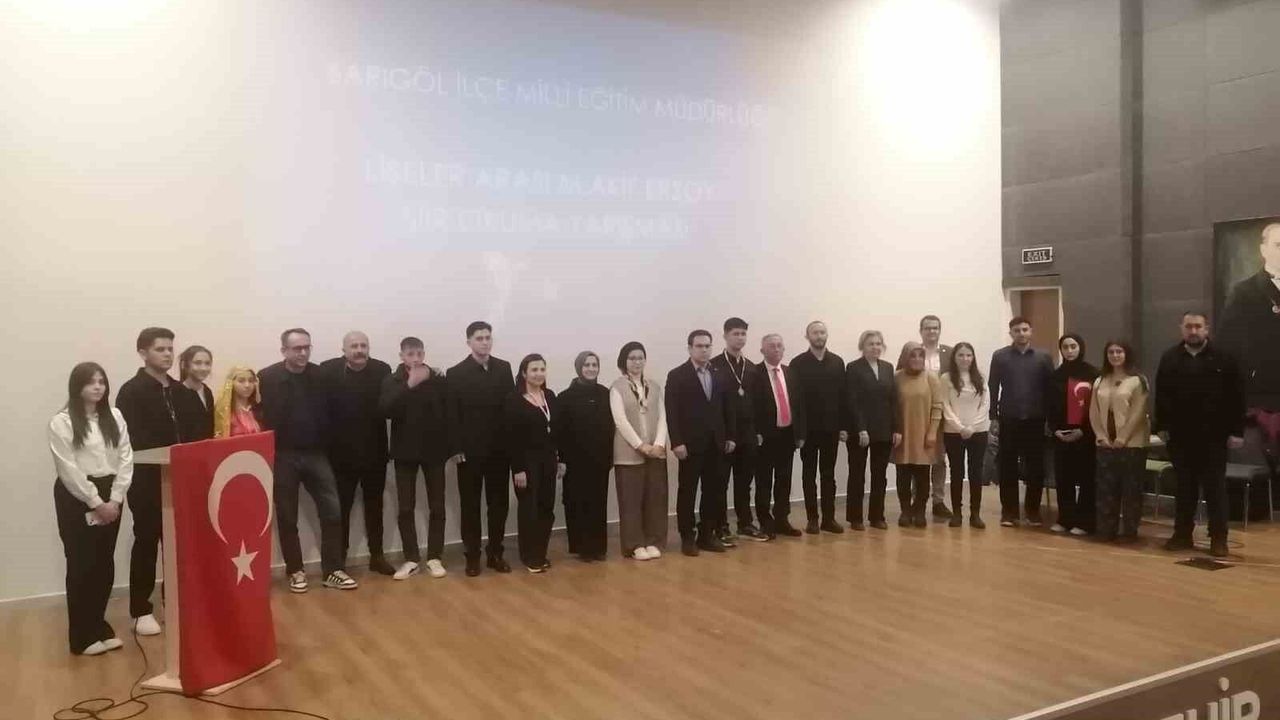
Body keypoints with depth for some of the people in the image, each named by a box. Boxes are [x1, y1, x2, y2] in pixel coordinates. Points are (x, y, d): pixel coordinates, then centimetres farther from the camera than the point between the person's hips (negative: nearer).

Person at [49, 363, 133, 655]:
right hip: (76, 497, -5)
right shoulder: (62, 422, -7)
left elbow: (126, 459, 4)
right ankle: (83, 636, 8)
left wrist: (114, 500, -6)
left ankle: (99, 627, 22)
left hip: (109, 496, 5)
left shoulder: (115, 416, 8)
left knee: (105, 563, 9)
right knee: (81, 565, -1)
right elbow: (68, 469, -12)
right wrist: (95, 503, -13)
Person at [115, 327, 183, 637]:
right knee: (146, 541, 2)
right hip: (146, 479, -5)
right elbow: (130, 440, -15)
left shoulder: (178, 390, 11)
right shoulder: (132, 391, -8)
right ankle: (141, 610, 12)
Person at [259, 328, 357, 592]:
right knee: (287, 518, 8)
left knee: (332, 512, -1)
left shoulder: (319, 376, 2)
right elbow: (261, 418, -7)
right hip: (283, 456, -2)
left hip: (316, 454, 2)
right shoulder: (267, 378, -7)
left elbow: (328, 414, 4)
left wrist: (327, 446, -1)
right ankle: (295, 570, 22)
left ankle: (333, 570, 8)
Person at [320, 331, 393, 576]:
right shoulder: (328, 370, -7)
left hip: (374, 451, 2)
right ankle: (339, 558, 19)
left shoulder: (382, 370, -1)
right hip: (341, 452, -2)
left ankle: (377, 555, 24)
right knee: (341, 506, 8)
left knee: (374, 504, 13)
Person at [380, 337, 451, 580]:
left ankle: (434, 557, 15)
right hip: (405, 451, 0)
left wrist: (452, 447, -5)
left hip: (434, 449, 0)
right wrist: (409, 384, -28)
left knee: (436, 506, 5)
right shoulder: (392, 381, -2)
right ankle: (411, 559, 13)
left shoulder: (438, 380, -2)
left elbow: (449, 413, -2)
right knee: (405, 508, 3)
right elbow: (386, 409, -18)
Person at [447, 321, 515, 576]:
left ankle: (495, 553, 18)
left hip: (499, 448, 3)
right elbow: (452, 415, -4)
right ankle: (472, 555, 14)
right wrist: (456, 448, -9)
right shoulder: (456, 373, -2)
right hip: (470, 450, -2)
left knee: (499, 502, 7)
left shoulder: (504, 368, 6)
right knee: (470, 504, 6)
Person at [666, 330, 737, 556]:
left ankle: (708, 535, 16)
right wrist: (677, 442, -15)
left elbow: (727, 408, 13)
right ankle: (687, 537, 10)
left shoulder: (719, 376, 12)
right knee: (687, 492, 3)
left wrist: (730, 436, 7)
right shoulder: (677, 376, -3)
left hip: (715, 443, 4)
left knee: (713, 491, 7)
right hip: (690, 444, -4)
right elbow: (671, 412, -8)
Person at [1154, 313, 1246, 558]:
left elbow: (1236, 397, -4)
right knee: (1184, 487, 10)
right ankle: (1182, 534, 18)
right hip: (1180, 435, 2)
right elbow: (1161, 395, 7)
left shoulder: (1223, 358, -2)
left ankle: (1218, 538, 9)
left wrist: (1236, 431, -8)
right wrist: (1162, 426, 2)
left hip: (1213, 435, -2)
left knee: (1215, 487, 3)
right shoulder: (1169, 358, 6)